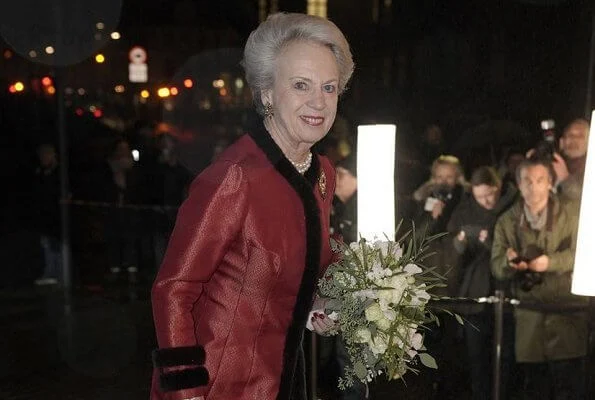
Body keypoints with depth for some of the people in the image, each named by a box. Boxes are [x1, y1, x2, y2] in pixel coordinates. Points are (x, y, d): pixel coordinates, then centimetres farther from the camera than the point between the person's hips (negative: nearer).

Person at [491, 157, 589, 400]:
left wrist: (551, 261, -22)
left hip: (567, 312, -2)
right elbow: (496, 267, 4)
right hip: (529, 317, 3)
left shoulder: (572, 213, 1)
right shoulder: (506, 221, 8)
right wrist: (510, 263, -19)